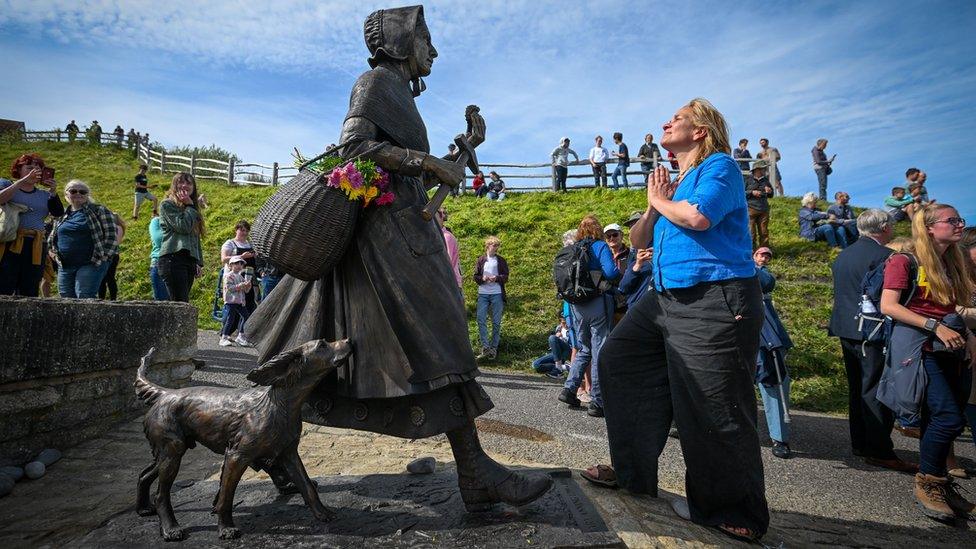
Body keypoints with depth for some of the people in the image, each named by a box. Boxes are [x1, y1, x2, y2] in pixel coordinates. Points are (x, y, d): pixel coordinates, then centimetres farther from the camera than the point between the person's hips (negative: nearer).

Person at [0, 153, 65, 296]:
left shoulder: (45, 195, 18)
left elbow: (59, 213, 1)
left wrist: (53, 192, -13)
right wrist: (23, 181, -14)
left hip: (36, 248, 3)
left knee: (29, 293, 3)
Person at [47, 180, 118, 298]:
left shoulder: (98, 211, 0)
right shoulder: (61, 216, 15)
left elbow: (113, 233, -6)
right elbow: (52, 238, 28)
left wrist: (104, 255, -10)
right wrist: (57, 254, 14)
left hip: (91, 264, -6)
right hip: (65, 266, 6)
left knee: (84, 297, -16)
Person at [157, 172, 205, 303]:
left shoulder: (192, 209, 25)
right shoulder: (167, 204, 3)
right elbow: (183, 227, -13)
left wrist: (199, 262, 19)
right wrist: (190, 206, 0)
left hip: (190, 260, 7)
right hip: (173, 259, -7)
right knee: (181, 304, -18)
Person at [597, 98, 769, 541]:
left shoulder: (720, 165, -3)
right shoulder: (672, 183, 21)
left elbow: (698, 216, -22)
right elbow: (638, 239, 22)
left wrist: (661, 200, -3)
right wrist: (653, 206, 5)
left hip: (716, 302, -9)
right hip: (665, 298, 10)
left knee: (713, 411, -4)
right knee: (618, 361, 11)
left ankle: (735, 513, 16)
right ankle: (630, 471, 22)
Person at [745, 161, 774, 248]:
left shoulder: (765, 180, 13)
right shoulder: (748, 179, -1)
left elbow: (771, 195, 23)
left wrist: (770, 192, 1)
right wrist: (752, 192, -13)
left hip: (764, 209, 5)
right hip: (751, 209, -5)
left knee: (764, 232, 8)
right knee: (751, 232, -5)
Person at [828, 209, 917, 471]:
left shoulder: (842, 255, 13)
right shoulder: (883, 255, -13)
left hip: (847, 331, 8)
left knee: (857, 389, 14)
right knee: (876, 391, -2)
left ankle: (860, 444, 21)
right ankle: (879, 451, 3)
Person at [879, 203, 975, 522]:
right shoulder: (904, 261, -6)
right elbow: (888, 306, -13)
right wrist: (935, 326, -18)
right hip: (920, 346, -7)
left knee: (938, 420, 6)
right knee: (950, 418, -15)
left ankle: (938, 484, 19)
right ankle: (926, 484, 1)